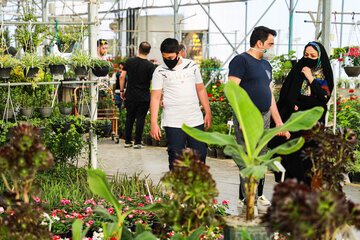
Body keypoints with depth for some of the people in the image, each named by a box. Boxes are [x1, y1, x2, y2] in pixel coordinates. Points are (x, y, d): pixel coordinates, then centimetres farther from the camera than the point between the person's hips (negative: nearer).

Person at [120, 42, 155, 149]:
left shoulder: (129, 61, 0)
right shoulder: (150, 65, -9)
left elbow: (122, 76, -1)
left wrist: (122, 90, 8)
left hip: (130, 96, 3)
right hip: (144, 98, -3)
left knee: (129, 118, 12)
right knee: (140, 119, 4)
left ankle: (127, 141, 16)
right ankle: (137, 142, 4)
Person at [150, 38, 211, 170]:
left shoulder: (192, 66, 9)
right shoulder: (160, 71, 0)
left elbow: (200, 89, 18)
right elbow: (155, 97, -2)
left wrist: (208, 112, 13)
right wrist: (154, 123, -9)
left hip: (196, 120, 3)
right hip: (173, 124, -3)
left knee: (200, 154, 5)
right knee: (176, 159, -1)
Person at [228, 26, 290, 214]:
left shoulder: (266, 65, 19)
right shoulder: (241, 60, -7)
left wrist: (278, 121, 20)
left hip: (264, 117, 8)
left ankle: (258, 196, 22)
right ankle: (247, 200, -2)